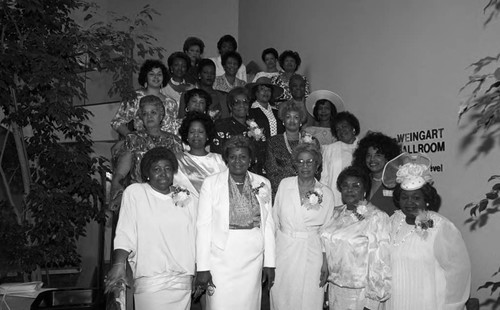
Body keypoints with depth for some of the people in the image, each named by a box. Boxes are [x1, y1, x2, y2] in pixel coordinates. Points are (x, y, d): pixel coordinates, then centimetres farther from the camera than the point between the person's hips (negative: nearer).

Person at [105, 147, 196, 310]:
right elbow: (125, 233, -5)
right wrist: (119, 264, -18)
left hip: (183, 282, 4)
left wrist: (198, 274, 13)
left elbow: (192, 240, 14)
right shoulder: (134, 193, 2)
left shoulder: (185, 199, 13)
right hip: (149, 282, -3)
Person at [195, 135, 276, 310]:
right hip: (221, 261, -2)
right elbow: (203, 226, -5)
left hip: (253, 261, 3)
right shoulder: (211, 183, -3)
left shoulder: (263, 184, 5)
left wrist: (269, 263, 5)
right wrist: (202, 268, -8)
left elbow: (268, 224, 8)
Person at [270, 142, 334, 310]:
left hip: (311, 255, -1)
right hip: (284, 251, 1)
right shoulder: (284, 185, 1)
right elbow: (275, 219, 4)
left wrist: (326, 263, 0)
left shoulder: (326, 193, 0)